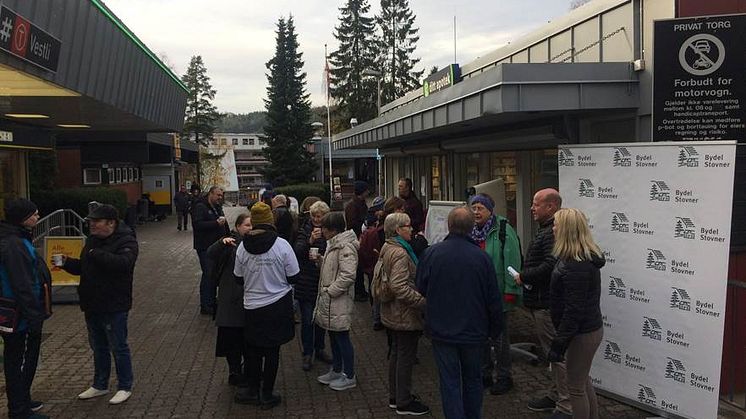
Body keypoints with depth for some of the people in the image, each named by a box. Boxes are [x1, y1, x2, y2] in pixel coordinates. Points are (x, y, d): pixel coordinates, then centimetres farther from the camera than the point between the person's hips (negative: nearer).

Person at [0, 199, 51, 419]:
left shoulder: (18, 239, 10)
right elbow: (22, 285, -25)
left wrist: (36, 313, 22)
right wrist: (34, 316, -22)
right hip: (22, 317, -10)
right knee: (23, 361, 1)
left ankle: (21, 401, 34)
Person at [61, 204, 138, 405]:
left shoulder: (126, 241, -15)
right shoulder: (92, 240, 10)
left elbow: (123, 262, -34)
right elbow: (82, 268, 19)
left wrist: (96, 254, -28)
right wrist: (67, 262, 0)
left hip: (114, 307, -8)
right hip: (92, 305, 8)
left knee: (119, 348, 4)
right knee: (98, 348, 20)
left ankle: (125, 387, 19)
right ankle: (100, 385, 34)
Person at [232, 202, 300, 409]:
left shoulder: (243, 246, -8)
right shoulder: (281, 244, -15)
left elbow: (239, 277, 2)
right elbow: (293, 276, -9)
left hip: (252, 306, 2)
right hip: (278, 305, -2)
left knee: (253, 349, 18)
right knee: (272, 350, 10)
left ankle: (252, 390, 30)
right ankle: (267, 394, 20)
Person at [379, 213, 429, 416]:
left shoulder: (387, 248, 9)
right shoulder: (400, 253, -23)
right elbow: (399, 286, -31)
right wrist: (422, 301, -30)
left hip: (393, 313, 10)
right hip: (405, 314, -10)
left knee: (397, 353, 19)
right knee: (406, 356, 1)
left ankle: (395, 397, 31)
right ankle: (404, 403, 13)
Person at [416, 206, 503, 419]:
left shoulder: (431, 253, -12)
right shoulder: (482, 257, -11)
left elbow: (421, 288, -1)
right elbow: (494, 299, -5)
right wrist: (495, 329, 9)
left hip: (441, 330, -1)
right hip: (474, 331, 1)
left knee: (449, 381, 7)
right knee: (473, 379, 19)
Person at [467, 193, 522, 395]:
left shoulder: (503, 229, -13)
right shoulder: (471, 231, 7)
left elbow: (512, 261, -17)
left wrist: (510, 291, -19)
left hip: (497, 294, -6)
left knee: (500, 336, 5)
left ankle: (504, 376, 19)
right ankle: (485, 373, 29)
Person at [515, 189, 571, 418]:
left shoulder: (553, 233, -20)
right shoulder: (545, 230, 16)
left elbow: (550, 266, -29)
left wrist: (523, 277, -16)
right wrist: (525, 276, 10)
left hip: (546, 304, -11)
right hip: (541, 302, 11)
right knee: (552, 350, 20)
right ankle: (555, 396, 33)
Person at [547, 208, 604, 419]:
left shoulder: (576, 265, -26)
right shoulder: (587, 257, 6)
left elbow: (574, 309, -26)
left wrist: (559, 344, -21)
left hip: (582, 333, -10)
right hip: (591, 328, 10)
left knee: (576, 387, 5)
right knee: (583, 381, 23)